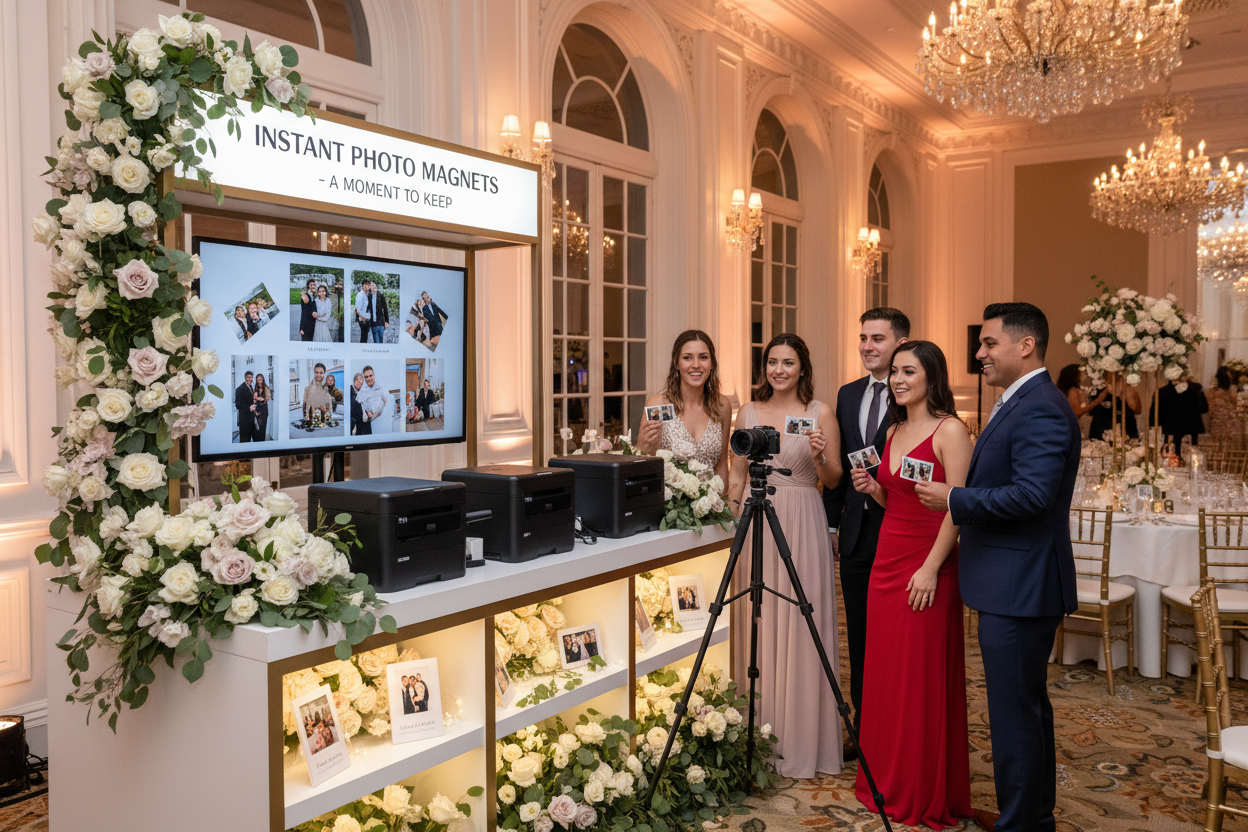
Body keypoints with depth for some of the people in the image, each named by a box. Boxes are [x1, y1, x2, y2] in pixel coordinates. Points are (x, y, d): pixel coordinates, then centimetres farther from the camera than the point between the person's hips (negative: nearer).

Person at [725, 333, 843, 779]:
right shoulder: (748, 412, 9)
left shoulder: (820, 412, 1)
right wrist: (733, 511, 4)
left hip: (802, 525, -2)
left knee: (800, 629, 1)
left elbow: (833, 481, 2)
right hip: (755, 524, 3)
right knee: (758, 628, 6)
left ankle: (802, 741, 13)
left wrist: (819, 457, -16)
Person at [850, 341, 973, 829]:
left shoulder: (950, 430, -10)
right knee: (884, 674, 12)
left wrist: (931, 568, -19)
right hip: (886, 561, 7)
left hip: (927, 567, -7)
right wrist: (872, 489, 1)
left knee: (925, 681, 2)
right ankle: (888, 784, 26)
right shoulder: (893, 431, 13)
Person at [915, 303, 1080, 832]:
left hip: (1019, 589, -11)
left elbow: (1030, 494, -27)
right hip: (1014, 587, 11)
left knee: (1015, 714, -1)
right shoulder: (1019, 404, 15)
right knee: (1029, 708, 20)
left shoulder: (1041, 410, -18)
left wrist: (952, 500, -18)